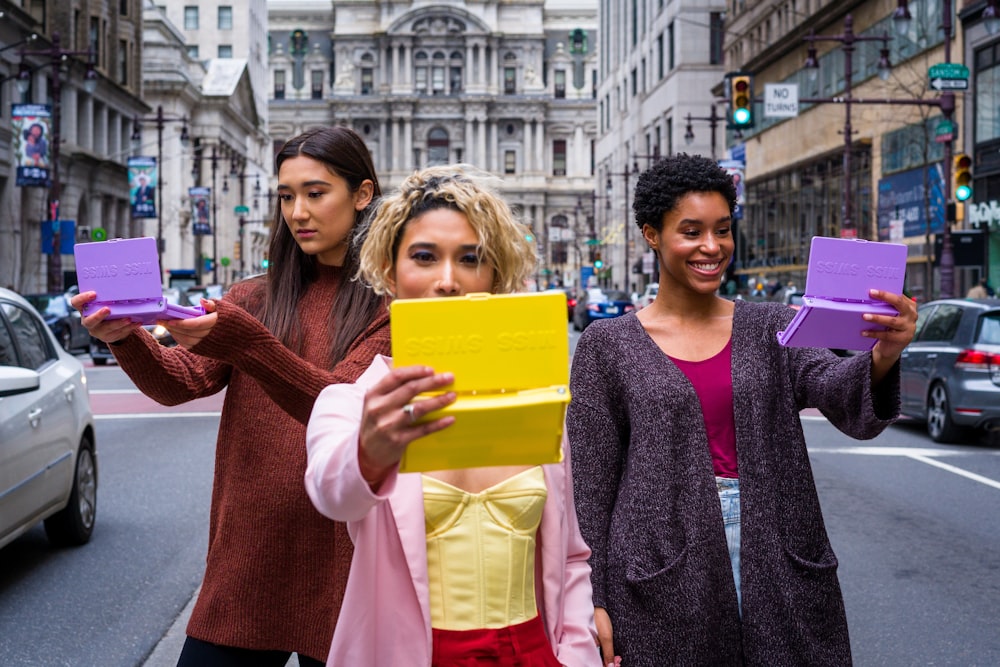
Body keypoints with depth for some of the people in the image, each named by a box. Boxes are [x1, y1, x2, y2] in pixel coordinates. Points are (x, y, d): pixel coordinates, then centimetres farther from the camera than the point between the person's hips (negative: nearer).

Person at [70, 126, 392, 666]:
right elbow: (181, 379, -4)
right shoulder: (256, 298, 10)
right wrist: (125, 338, -24)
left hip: (336, 564, -3)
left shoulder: (390, 305, -4)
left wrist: (238, 339, -31)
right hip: (245, 560, 3)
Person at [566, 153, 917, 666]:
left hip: (778, 565, 2)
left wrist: (883, 356, -32)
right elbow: (591, 481, 1)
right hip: (662, 578, -2)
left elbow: (848, 402, -10)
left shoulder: (772, 329, 6)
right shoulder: (607, 345, 1)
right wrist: (595, 602, -3)